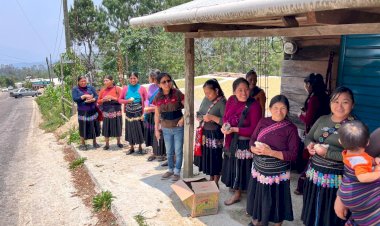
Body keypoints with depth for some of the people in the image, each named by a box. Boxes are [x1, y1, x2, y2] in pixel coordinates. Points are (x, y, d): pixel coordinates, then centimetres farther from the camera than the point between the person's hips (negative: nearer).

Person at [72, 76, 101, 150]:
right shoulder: (75, 89, -1)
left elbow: (96, 96, 2)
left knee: (94, 126, 8)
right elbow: (75, 99, -12)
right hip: (83, 112, -2)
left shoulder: (91, 87, 6)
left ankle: (94, 142, 23)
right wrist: (84, 96, -19)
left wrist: (92, 99, -19)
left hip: (93, 111, 3)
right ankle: (82, 143, 18)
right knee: (83, 128, 3)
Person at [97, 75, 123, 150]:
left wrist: (113, 98, -17)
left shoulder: (117, 89, -3)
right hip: (106, 112, 2)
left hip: (116, 111, -2)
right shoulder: (102, 90, 6)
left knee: (117, 127, 6)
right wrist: (103, 100, -11)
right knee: (106, 128, 4)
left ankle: (118, 142, 25)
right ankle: (107, 144, 16)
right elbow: (98, 102, 10)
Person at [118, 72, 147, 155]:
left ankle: (140, 147, 25)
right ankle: (131, 148, 26)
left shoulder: (142, 88, -6)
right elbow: (120, 100, 5)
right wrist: (127, 101, -14)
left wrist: (144, 113, -11)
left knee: (139, 129, 6)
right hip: (129, 113, 2)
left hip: (138, 113, -2)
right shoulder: (125, 88, 0)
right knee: (130, 130, 10)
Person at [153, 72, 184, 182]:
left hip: (178, 127, -3)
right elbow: (157, 115, 6)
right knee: (169, 151, 16)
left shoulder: (177, 93, -13)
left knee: (178, 151, 7)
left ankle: (177, 172, 22)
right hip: (166, 128, 3)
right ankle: (170, 170, 34)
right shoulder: (158, 97, -3)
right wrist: (156, 129, 6)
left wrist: (183, 119, -17)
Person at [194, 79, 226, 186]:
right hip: (204, 134, 7)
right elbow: (198, 115, 10)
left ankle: (216, 183, 24)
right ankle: (211, 180, 36)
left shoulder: (222, 102, -15)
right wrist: (203, 118, -11)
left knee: (215, 158, 5)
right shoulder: (205, 99, 4)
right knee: (206, 158, 17)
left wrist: (213, 117, -26)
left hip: (215, 135, -7)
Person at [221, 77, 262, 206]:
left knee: (242, 167, 9)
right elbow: (225, 116, 7)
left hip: (245, 143, -6)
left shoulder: (254, 106, -21)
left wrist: (235, 129, -26)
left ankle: (238, 193, 27)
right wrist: (225, 125, -15)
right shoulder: (231, 100, -5)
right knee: (232, 165, 22)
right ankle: (233, 185, 45)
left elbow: (254, 129, -21)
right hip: (231, 140, 6)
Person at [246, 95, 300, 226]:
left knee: (276, 203, 10)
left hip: (277, 173, -3)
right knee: (258, 198, 18)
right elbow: (252, 140, 5)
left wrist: (271, 152, -24)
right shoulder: (263, 122, 1)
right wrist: (255, 149, -18)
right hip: (259, 169, 4)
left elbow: (293, 155, -15)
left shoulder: (291, 128, -11)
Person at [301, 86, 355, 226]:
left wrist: (326, 153, -23)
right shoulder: (322, 120, 6)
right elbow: (308, 137, 13)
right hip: (314, 174, 5)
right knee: (312, 214, 22)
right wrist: (310, 145, -9)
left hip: (335, 179, -5)